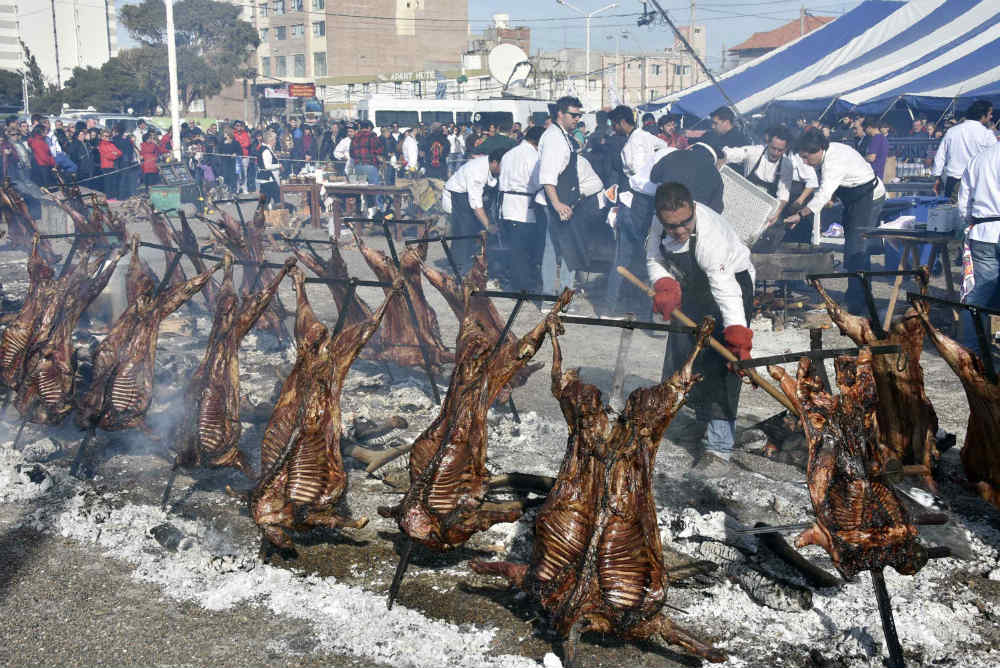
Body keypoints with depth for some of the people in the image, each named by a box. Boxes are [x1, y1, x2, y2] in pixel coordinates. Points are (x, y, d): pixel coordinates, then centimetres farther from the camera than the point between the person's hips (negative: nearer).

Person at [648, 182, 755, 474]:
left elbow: (725, 289, -40)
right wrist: (664, 284, -23)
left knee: (719, 365, -17)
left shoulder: (710, 235, -37)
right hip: (690, 288, 7)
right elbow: (654, 259, -2)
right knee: (681, 354, 17)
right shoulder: (659, 228, -18)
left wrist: (738, 334, -49)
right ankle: (704, 418, 40)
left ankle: (719, 448, -16)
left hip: (731, 280, -7)